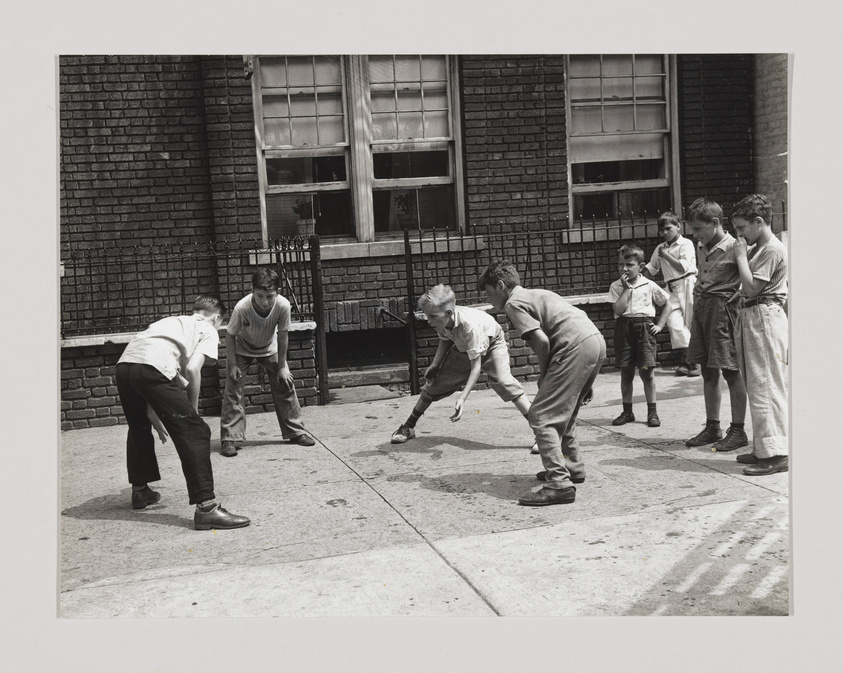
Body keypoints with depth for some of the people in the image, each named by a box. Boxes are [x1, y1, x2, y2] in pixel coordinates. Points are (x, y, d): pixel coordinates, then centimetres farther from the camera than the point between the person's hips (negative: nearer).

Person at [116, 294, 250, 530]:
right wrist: (193, 410, 11)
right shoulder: (208, 331, 18)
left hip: (124, 363, 8)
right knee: (194, 432, -4)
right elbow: (192, 369, -1)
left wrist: (153, 413, 34)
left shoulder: (173, 322, 37)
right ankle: (206, 507, -12)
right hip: (152, 368, -7)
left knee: (139, 428, 30)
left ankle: (140, 490, 45)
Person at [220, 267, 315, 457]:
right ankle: (230, 439, -6)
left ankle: (296, 432, 15)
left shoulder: (283, 305, -31)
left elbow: (283, 335, -15)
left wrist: (282, 366, -10)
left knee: (285, 383, 0)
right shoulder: (242, 308, -37)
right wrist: (232, 365, -18)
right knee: (232, 387, -13)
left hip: (269, 349, 2)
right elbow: (230, 335, -19)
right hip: (241, 349, -2)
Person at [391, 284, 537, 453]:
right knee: (435, 381, 2)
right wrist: (435, 364, -9)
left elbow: (476, 367, -38)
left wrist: (462, 398, -43)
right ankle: (408, 427, 20)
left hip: (492, 344, -6)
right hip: (463, 349, 6)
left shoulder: (470, 325, -42)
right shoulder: (442, 321, -24)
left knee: (503, 381, -29)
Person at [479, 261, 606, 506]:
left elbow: (542, 340, -11)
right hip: (597, 341, 10)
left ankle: (560, 484, -15)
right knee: (563, 411, 25)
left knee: (541, 416, -7)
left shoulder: (514, 303, 1)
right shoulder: (538, 294, 28)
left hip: (576, 347, -10)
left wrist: (544, 375, 4)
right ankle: (572, 467, 34)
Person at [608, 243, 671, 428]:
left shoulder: (649, 286, 3)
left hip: (644, 328, -1)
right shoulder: (616, 286, 3)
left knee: (647, 371, -4)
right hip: (623, 328, 1)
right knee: (625, 371, 5)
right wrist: (627, 288, -11)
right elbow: (618, 309, -10)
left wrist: (660, 325, 5)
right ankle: (627, 411, 16)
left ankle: (652, 412, 6)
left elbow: (667, 303, 13)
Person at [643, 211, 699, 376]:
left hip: (688, 284, -4)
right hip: (672, 288, 4)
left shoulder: (686, 244, 0)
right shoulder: (660, 248, 17)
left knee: (691, 323, -2)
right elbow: (651, 270, 25)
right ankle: (686, 360, -11)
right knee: (674, 324, -13)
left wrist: (666, 255, -7)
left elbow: (683, 267, -12)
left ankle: (694, 362, 4)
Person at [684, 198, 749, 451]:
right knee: (708, 373, 12)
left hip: (722, 309, -8)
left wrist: (733, 299, -19)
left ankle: (738, 430, 8)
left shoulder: (734, 247, -11)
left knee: (731, 372, -1)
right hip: (701, 308, 8)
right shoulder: (701, 247, 12)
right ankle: (712, 427, 21)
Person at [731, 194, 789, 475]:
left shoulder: (773, 249, -12)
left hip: (765, 318, -10)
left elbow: (751, 287, -18)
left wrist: (741, 256, -10)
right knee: (756, 386, 12)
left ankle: (776, 454, -7)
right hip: (750, 318, 10)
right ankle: (764, 448, 20)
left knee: (765, 385, -10)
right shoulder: (756, 248, 17)